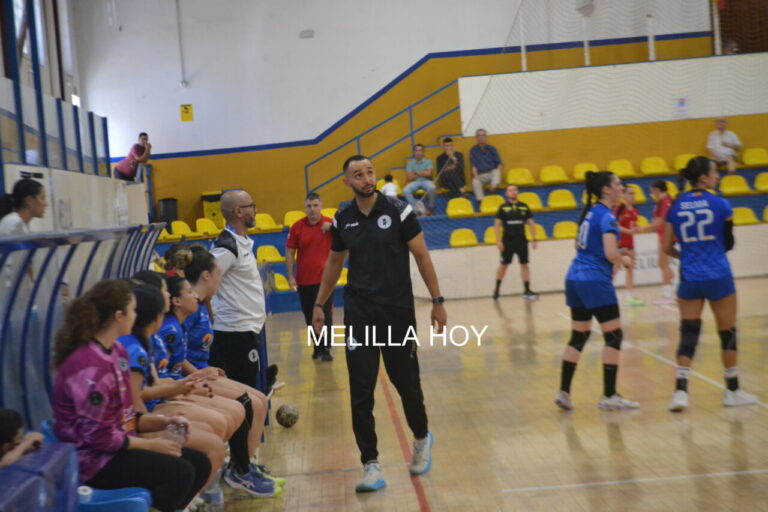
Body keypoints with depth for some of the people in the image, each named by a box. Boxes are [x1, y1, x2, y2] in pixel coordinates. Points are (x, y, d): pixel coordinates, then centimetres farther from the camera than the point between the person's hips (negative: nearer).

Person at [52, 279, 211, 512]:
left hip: (114, 445, 10)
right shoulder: (90, 366, -23)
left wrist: (161, 422, 0)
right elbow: (99, 437, -23)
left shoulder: (116, 350, 7)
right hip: (92, 459, -10)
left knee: (199, 463, 1)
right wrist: (151, 445, -15)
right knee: (180, 473, -25)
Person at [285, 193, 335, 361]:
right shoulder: (297, 227, 0)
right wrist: (290, 276, -2)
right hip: (303, 280, 2)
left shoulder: (330, 224, -3)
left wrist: (332, 227, -23)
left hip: (324, 279, -2)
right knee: (310, 317, 10)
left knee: (325, 315, -5)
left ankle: (325, 349, 5)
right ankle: (317, 346, 25)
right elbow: (289, 253, 3)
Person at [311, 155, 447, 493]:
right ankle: (371, 465, 6)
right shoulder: (342, 220, 3)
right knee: (361, 391, -3)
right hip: (358, 312, 2)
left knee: (406, 382, 10)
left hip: (398, 311, -2)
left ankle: (422, 439, 38)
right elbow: (334, 262, 16)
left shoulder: (398, 211, -6)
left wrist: (437, 300, -5)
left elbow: (421, 255, -3)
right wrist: (320, 305, 15)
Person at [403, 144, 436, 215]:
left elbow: (429, 173, -7)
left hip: (426, 181, -1)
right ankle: (418, 208, -25)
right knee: (405, 191, -30)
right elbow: (410, 177, 1)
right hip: (415, 182, 1)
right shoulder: (410, 163, 11)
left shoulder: (428, 161, 8)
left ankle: (430, 209, -16)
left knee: (432, 188, -36)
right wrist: (423, 173, -1)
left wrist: (416, 173, -3)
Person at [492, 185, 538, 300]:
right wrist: (498, 241, -9)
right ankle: (496, 289, 17)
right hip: (508, 240, -2)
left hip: (521, 240, 2)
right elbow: (497, 224, -1)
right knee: (503, 265, 3)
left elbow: (531, 223, 9)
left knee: (524, 264, 2)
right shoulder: (503, 207, 0)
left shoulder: (524, 207, 5)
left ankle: (527, 291, 7)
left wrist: (533, 239, 3)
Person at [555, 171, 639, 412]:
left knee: (578, 336, 12)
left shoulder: (590, 212, 13)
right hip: (596, 281, -9)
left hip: (574, 277, 9)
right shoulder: (606, 216, -12)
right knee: (614, 336, 1)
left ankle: (564, 392, 11)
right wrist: (624, 259, 0)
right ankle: (609, 396, 5)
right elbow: (611, 254, -21)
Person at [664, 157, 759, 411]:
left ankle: (680, 390, -7)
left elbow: (667, 247, 4)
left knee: (688, 334, 6)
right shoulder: (720, 205, -5)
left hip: (689, 280, 3)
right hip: (718, 278, -2)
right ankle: (733, 391, 24)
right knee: (728, 333, 12)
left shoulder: (675, 208, 2)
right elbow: (729, 243, 5)